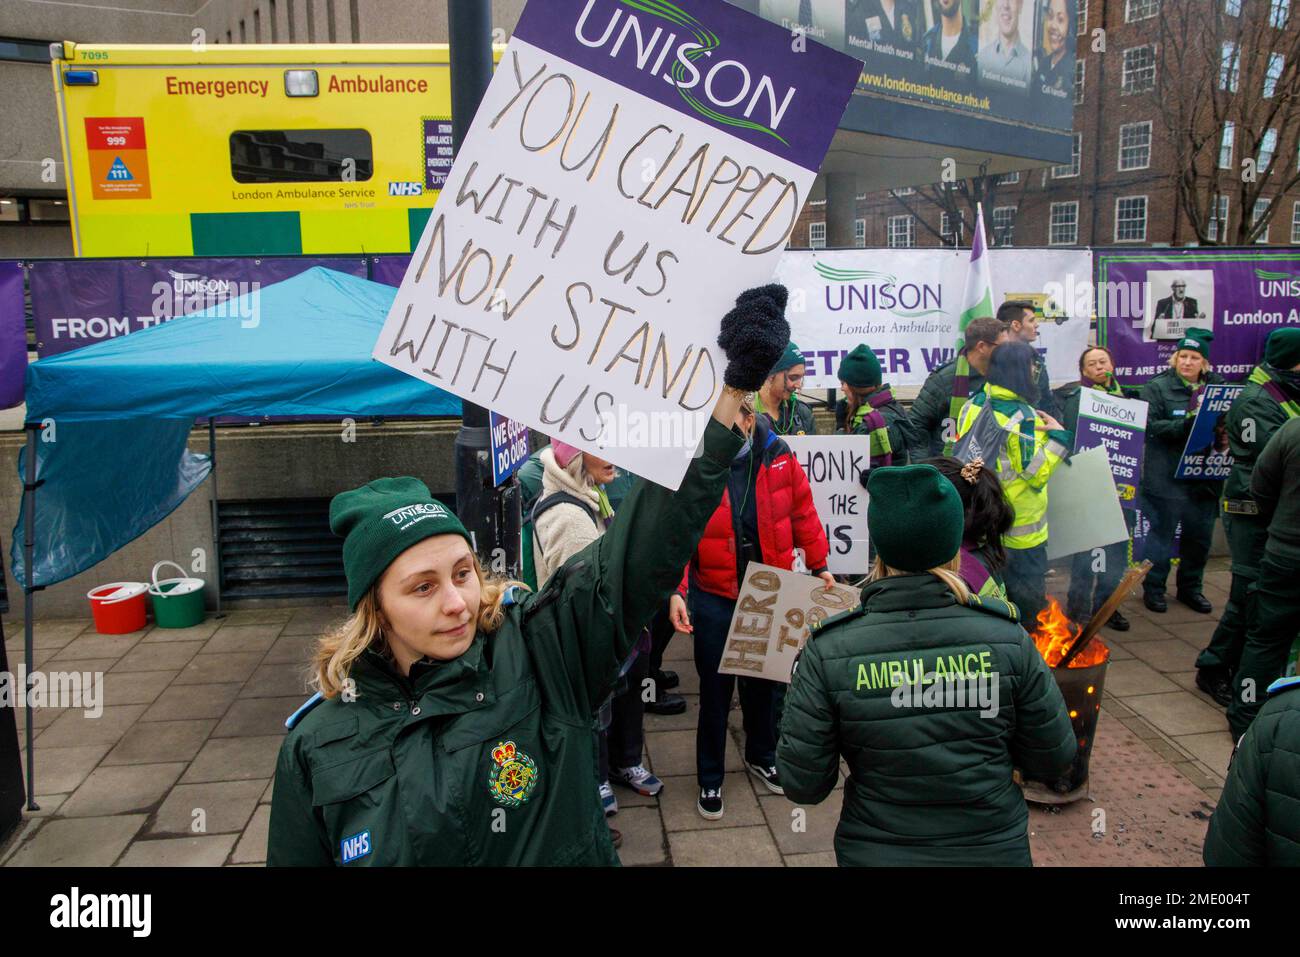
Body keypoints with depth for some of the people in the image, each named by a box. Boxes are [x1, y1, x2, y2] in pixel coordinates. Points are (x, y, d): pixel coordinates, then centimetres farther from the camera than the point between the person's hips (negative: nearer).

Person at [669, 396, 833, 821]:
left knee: (764, 679, 20)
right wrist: (675, 590, -22)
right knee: (716, 687, 8)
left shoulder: (778, 456, -7)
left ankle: (761, 757, 44)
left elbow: (802, 512, 3)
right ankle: (710, 779, 28)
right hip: (715, 598, -2)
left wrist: (819, 565, 5)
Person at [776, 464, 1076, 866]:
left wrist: (801, 678, -1)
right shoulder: (1007, 639, -15)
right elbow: (1054, 759, -4)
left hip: (876, 852, -1)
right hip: (996, 849, 1)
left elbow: (803, 785, -13)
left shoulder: (829, 651, -19)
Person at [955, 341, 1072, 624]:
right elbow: (1036, 473, -21)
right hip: (1019, 527, -7)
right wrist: (1059, 437, -15)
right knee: (1027, 599, 7)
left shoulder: (972, 406, 2)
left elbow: (958, 454, 10)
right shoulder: (1022, 417, -21)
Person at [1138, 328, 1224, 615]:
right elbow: (1151, 425, -13)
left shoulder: (1218, 386, 8)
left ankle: (1190, 588, 29)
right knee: (1161, 533, 4)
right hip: (1167, 477, -4)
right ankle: (1153, 588, 18)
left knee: (1200, 535, 12)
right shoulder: (1157, 387, -3)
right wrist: (1185, 425, -25)